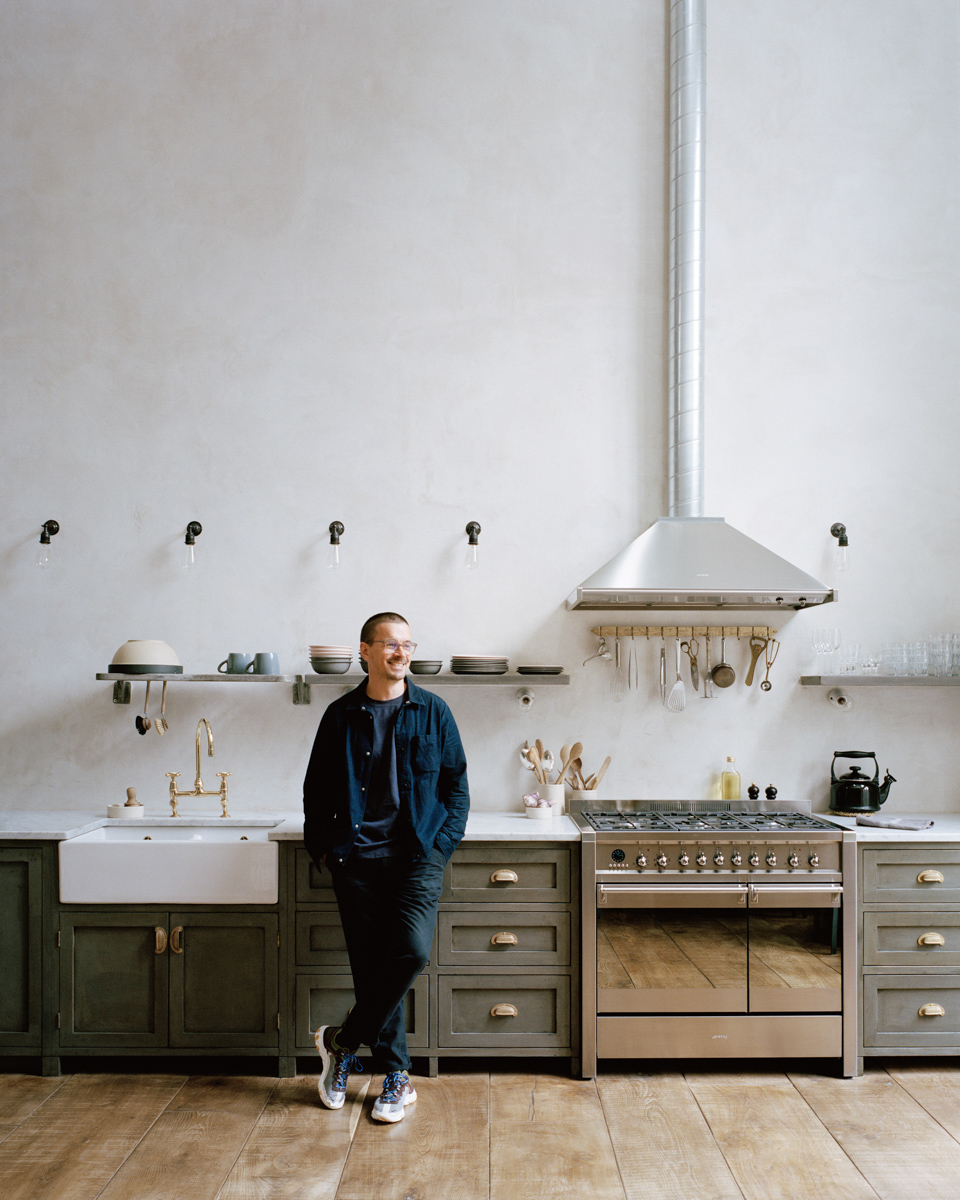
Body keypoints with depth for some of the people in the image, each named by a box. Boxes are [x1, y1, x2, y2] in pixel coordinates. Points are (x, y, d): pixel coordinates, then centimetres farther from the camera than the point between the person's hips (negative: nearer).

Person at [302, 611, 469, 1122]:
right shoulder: (341, 716, 7)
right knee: (370, 963, 2)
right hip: (357, 856, 1)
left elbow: (456, 783, 9)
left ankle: (344, 1042, 5)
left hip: (416, 854, -1)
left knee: (411, 951, -18)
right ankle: (396, 1077, 18)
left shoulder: (433, 712, 6)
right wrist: (320, 846, 4)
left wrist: (443, 844, -2)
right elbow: (316, 788, 14)